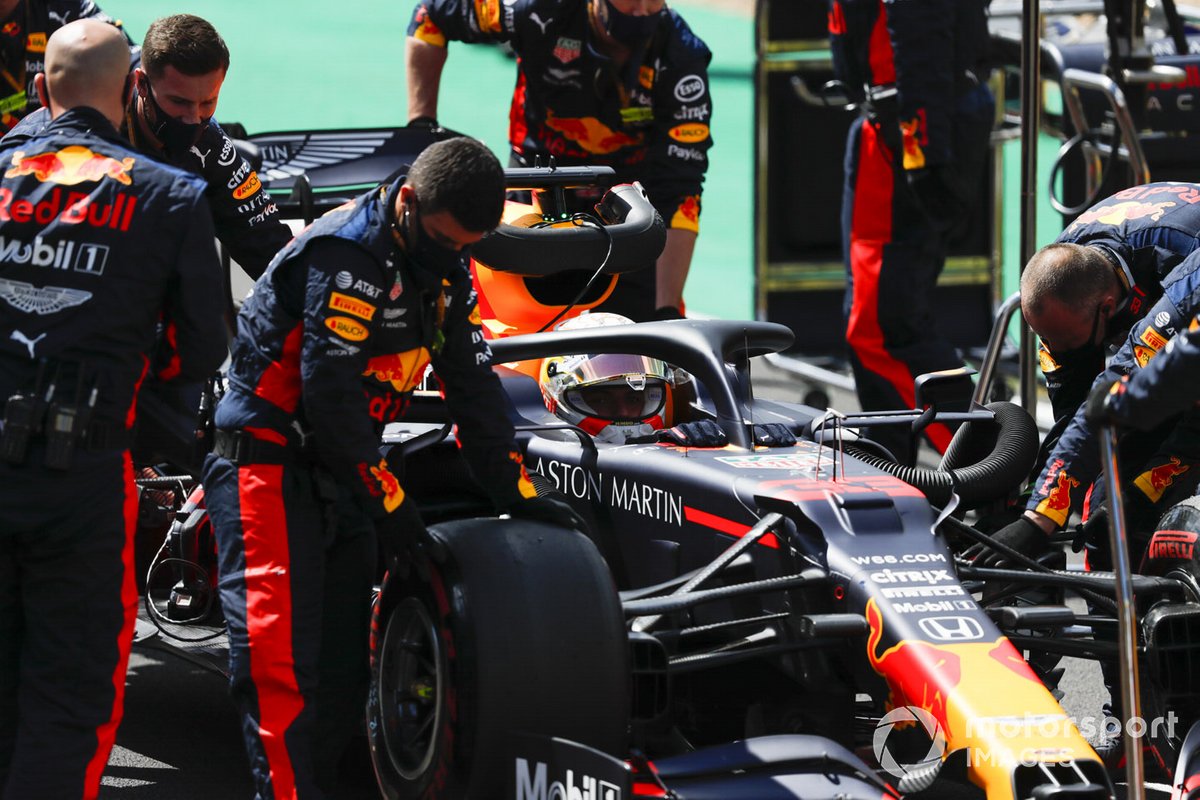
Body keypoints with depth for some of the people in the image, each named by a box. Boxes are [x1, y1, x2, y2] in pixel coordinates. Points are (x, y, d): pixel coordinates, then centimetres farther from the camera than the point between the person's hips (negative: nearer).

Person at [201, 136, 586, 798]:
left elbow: (473, 387, 11)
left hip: (336, 469, 9)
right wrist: (385, 498, -14)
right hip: (266, 462, -9)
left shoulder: (446, 269, 7)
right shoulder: (346, 253, -21)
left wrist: (516, 494, 6)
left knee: (341, 664, 5)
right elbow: (330, 392, -23)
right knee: (280, 656, -16)